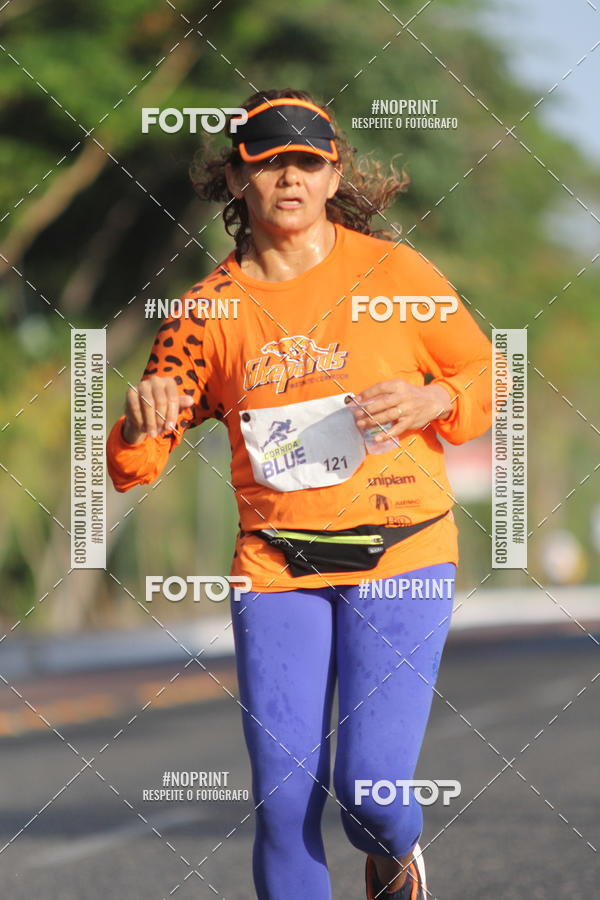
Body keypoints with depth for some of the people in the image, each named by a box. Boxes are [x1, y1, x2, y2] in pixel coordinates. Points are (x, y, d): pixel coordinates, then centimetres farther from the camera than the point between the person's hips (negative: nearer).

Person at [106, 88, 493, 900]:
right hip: (276, 566, 2)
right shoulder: (209, 309, 4)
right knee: (282, 801, -6)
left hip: (400, 557, -2)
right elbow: (135, 467, 6)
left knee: (369, 792, -10)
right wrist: (140, 425, -18)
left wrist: (430, 400, -12)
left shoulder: (394, 275, 1)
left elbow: (489, 379, 10)